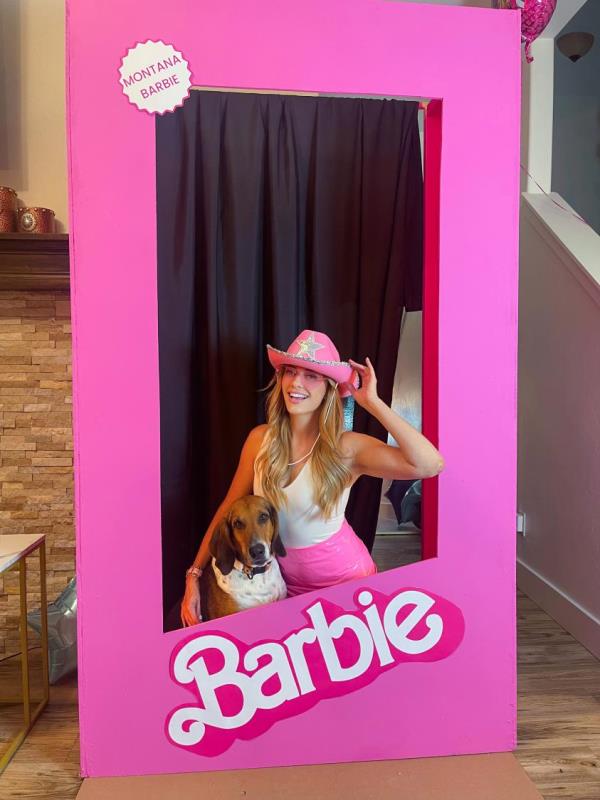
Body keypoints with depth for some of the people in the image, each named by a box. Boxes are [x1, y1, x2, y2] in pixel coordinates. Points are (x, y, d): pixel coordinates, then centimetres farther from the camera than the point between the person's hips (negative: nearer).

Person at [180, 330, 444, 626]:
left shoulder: (346, 447, -22)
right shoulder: (260, 439, -11)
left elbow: (430, 464, -35)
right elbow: (230, 508, -2)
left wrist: (372, 402, -31)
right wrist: (194, 574, -6)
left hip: (344, 578, -3)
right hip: (286, 579, 3)